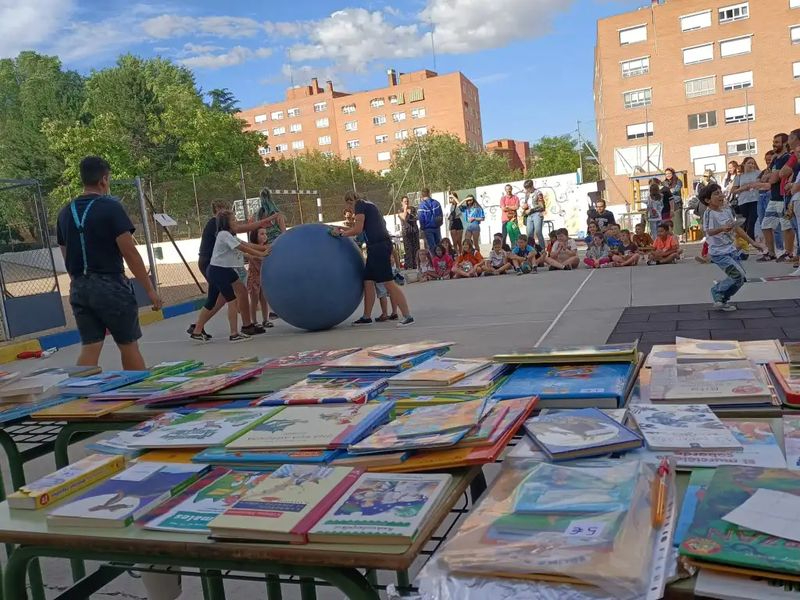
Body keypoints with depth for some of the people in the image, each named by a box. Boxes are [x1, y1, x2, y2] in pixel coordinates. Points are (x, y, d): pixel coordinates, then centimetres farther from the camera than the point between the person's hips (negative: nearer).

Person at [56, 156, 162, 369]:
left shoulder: (65, 213, 9)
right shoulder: (111, 207, -10)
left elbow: (66, 255, 14)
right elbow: (129, 252, -14)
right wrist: (149, 289, -10)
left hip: (79, 288, 5)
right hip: (110, 285, -5)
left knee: (89, 348, 6)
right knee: (128, 345, 8)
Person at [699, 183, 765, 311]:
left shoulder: (727, 210, 7)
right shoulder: (709, 213, -16)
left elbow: (737, 228, 17)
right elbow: (709, 232, -31)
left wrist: (752, 242, 19)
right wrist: (722, 228, -50)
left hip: (731, 250, 8)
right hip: (718, 253, -8)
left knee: (741, 278, 10)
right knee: (739, 276, -15)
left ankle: (722, 301, 25)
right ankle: (718, 292, 8)